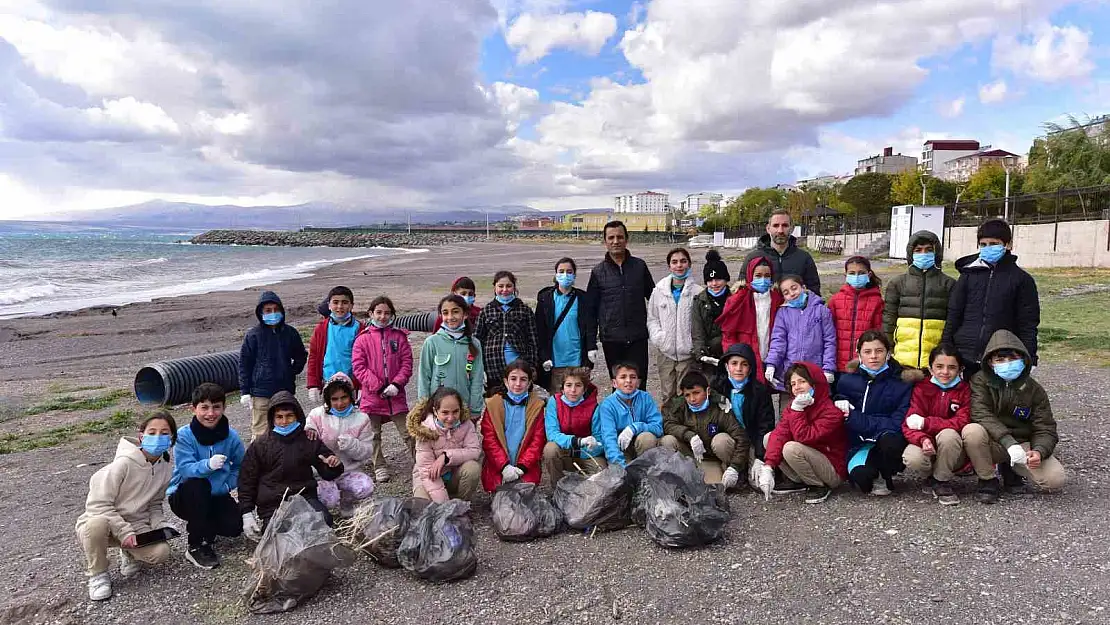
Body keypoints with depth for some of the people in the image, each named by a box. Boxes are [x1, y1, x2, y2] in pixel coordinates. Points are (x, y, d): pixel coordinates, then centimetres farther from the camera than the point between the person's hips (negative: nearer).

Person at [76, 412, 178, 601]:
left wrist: (160, 525, -11)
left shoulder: (166, 469, -5)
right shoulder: (124, 463, -22)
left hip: (135, 525, 4)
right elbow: (98, 504, -20)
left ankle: (130, 554, 12)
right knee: (97, 524, -40)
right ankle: (98, 574, -12)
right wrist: (124, 532, -25)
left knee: (161, 553, -24)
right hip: (104, 520, -3)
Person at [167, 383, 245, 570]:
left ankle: (199, 524, 17)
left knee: (235, 527, -21)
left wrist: (227, 485, -11)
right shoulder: (184, 436, -17)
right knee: (197, 485, -37)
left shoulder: (231, 436, -7)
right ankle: (197, 546, -20)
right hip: (185, 496, -3)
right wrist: (208, 465, -47)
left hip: (217, 496, 3)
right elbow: (185, 469, -28)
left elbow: (240, 465, 4)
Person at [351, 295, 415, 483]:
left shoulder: (399, 336, 5)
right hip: (372, 395, 0)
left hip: (396, 395, 0)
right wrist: (379, 386, -13)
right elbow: (359, 367, -5)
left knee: (408, 432, 2)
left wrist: (396, 384, -13)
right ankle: (380, 468, 23)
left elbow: (407, 363, 2)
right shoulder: (363, 338, 1)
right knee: (373, 435, 10)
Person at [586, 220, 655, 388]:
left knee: (638, 385, -2)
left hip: (638, 338, 0)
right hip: (611, 339, 0)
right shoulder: (598, 272, 3)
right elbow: (591, 309, 6)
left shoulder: (639, 266, 4)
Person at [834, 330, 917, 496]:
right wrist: (841, 407, -12)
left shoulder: (902, 382, -3)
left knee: (890, 440, -37)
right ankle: (875, 477, 7)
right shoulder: (847, 381, 4)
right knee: (860, 476, -33)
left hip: (890, 442, 0)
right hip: (860, 445, 0)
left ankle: (886, 478, -3)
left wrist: (855, 418, -16)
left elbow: (898, 423, -11)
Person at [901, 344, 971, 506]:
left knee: (948, 434, -34)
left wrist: (925, 423, -21)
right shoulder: (921, 389, -3)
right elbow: (909, 425, -11)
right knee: (912, 460, -33)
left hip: (952, 454, 0)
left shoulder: (964, 389, -4)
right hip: (927, 446, 1)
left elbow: (962, 423, -17)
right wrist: (923, 439, -34)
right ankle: (932, 475, 6)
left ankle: (941, 481, -10)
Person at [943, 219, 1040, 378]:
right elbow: (953, 314, 8)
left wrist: (1029, 360, -3)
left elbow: (1028, 325, 3)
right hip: (966, 358, 2)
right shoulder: (969, 274, 8)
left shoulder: (1021, 279, 3)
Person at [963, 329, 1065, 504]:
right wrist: (1008, 442, -35)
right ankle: (987, 480, -11)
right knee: (971, 431, -36)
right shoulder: (981, 381, -7)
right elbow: (980, 414, -22)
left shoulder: (1034, 390, 0)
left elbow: (1045, 429, -2)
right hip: (994, 443, -2)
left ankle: (1010, 469, 13)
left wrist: (1039, 451, -24)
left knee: (1056, 480, -21)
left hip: (1023, 444, 3)